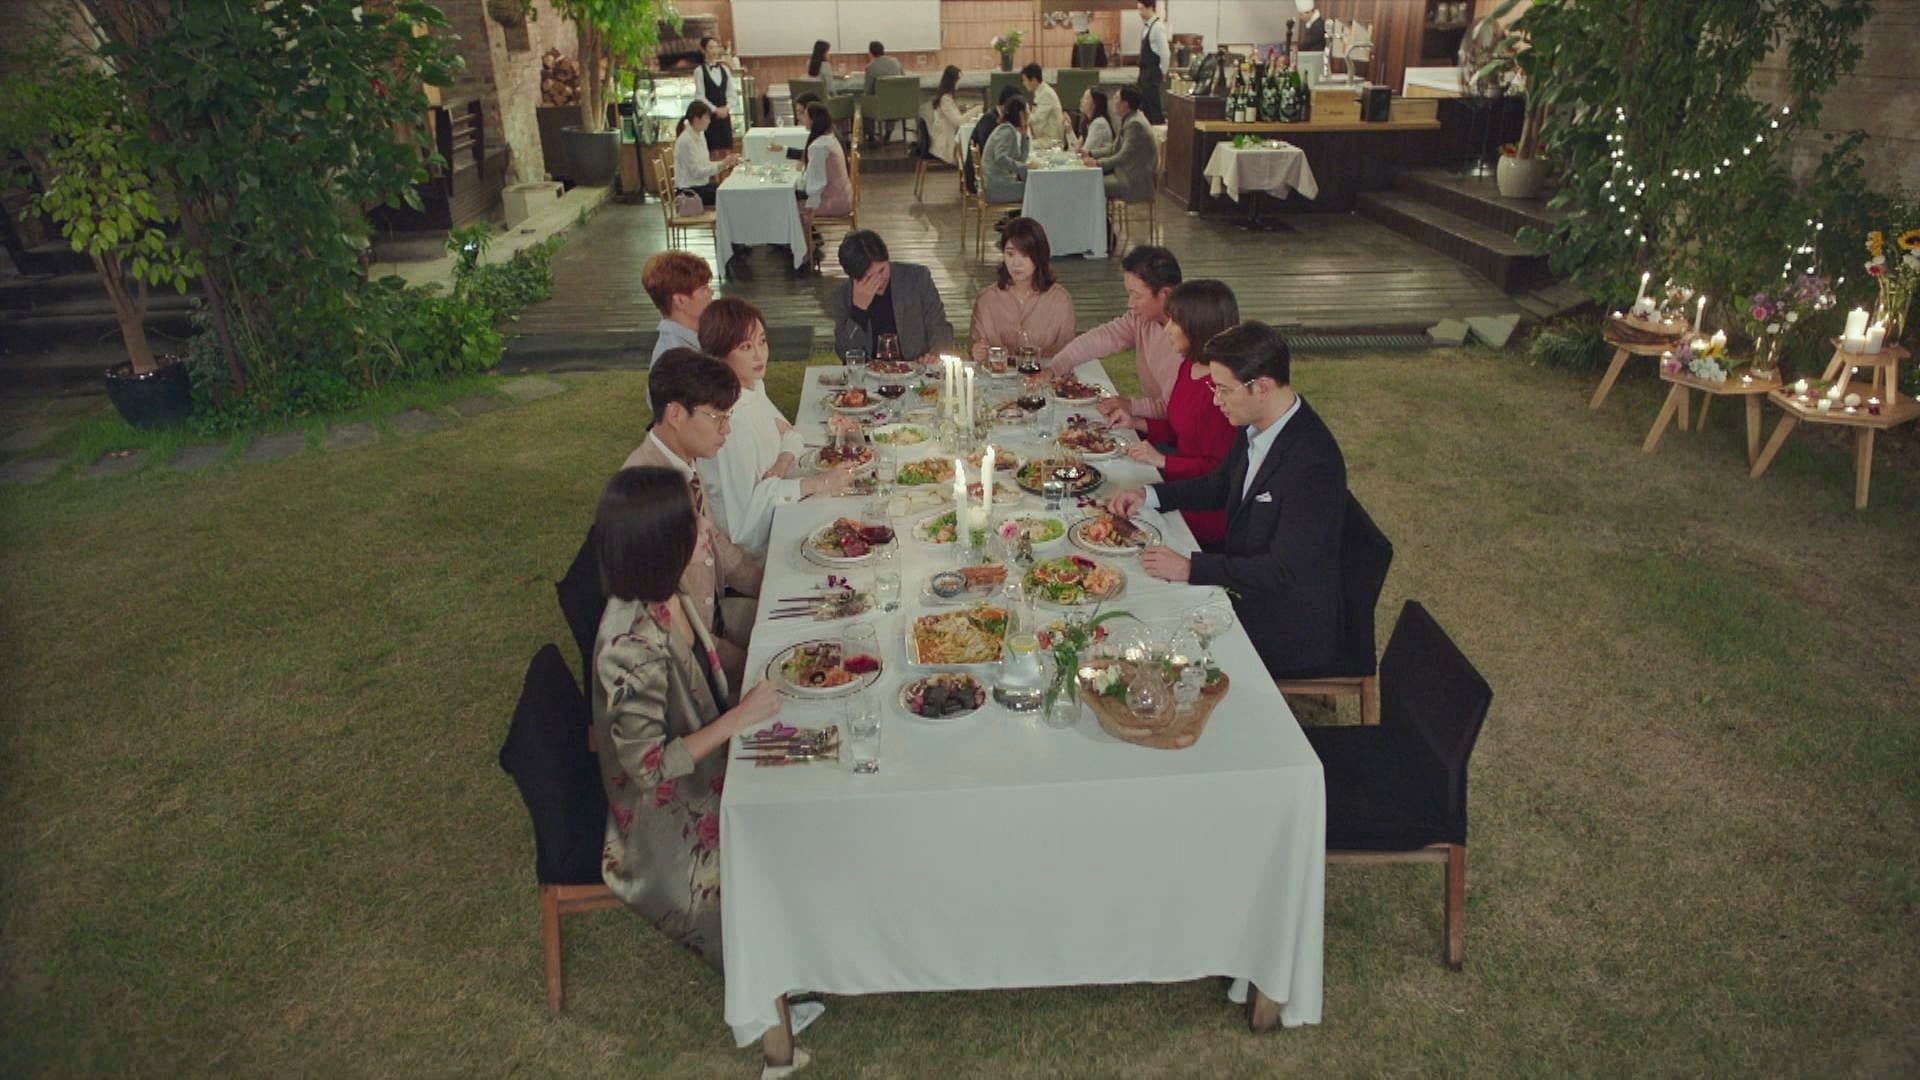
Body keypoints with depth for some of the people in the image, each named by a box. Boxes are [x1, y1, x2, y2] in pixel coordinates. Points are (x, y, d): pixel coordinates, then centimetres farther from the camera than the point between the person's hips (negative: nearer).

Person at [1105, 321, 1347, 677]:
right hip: (1242, 585, 8)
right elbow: (1219, 486, 16)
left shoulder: (1312, 463, -30)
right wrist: (1149, 495, 2)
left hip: (1288, 630, -8)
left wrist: (1191, 568, -27)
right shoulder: (1255, 427, -3)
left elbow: (1285, 571, -29)